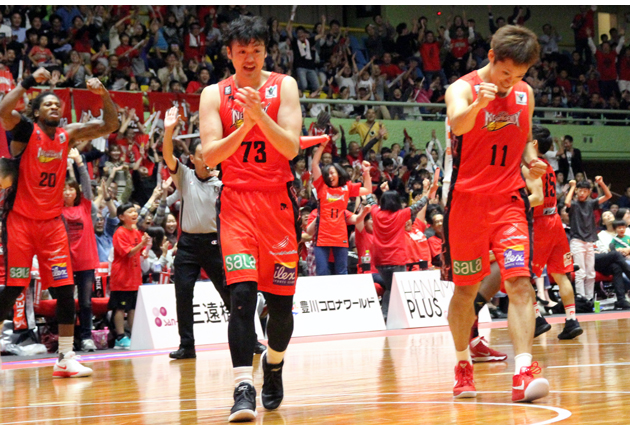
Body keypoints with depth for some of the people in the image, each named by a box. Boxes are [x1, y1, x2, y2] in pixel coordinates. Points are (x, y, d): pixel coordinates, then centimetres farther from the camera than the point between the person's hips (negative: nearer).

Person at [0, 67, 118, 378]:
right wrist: (29, 82, -24)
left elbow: (109, 126, 5)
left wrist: (103, 95, -9)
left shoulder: (69, 135, 8)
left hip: (52, 222, 5)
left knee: (65, 288, -1)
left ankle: (66, 358, 4)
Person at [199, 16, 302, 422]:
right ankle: (244, 388, -19)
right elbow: (210, 155, -6)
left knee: (281, 300, 5)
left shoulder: (284, 86, 3)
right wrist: (244, 126, -22)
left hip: (278, 201, 1)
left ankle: (274, 364, 34)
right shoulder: (215, 95, 4)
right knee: (243, 294, -16)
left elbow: (291, 148, -8)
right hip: (236, 202, -1)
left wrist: (261, 115, -23)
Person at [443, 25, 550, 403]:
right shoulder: (463, 89, -8)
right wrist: (478, 104, -52)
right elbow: (457, 124, -31)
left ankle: (524, 373, -21)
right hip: (468, 200, -2)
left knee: (520, 283, -13)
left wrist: (532, 159, 0)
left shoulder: (525, 94, 7)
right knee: (465, 289, 7)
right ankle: (463, 365, 27)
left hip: (509, 201, 3)